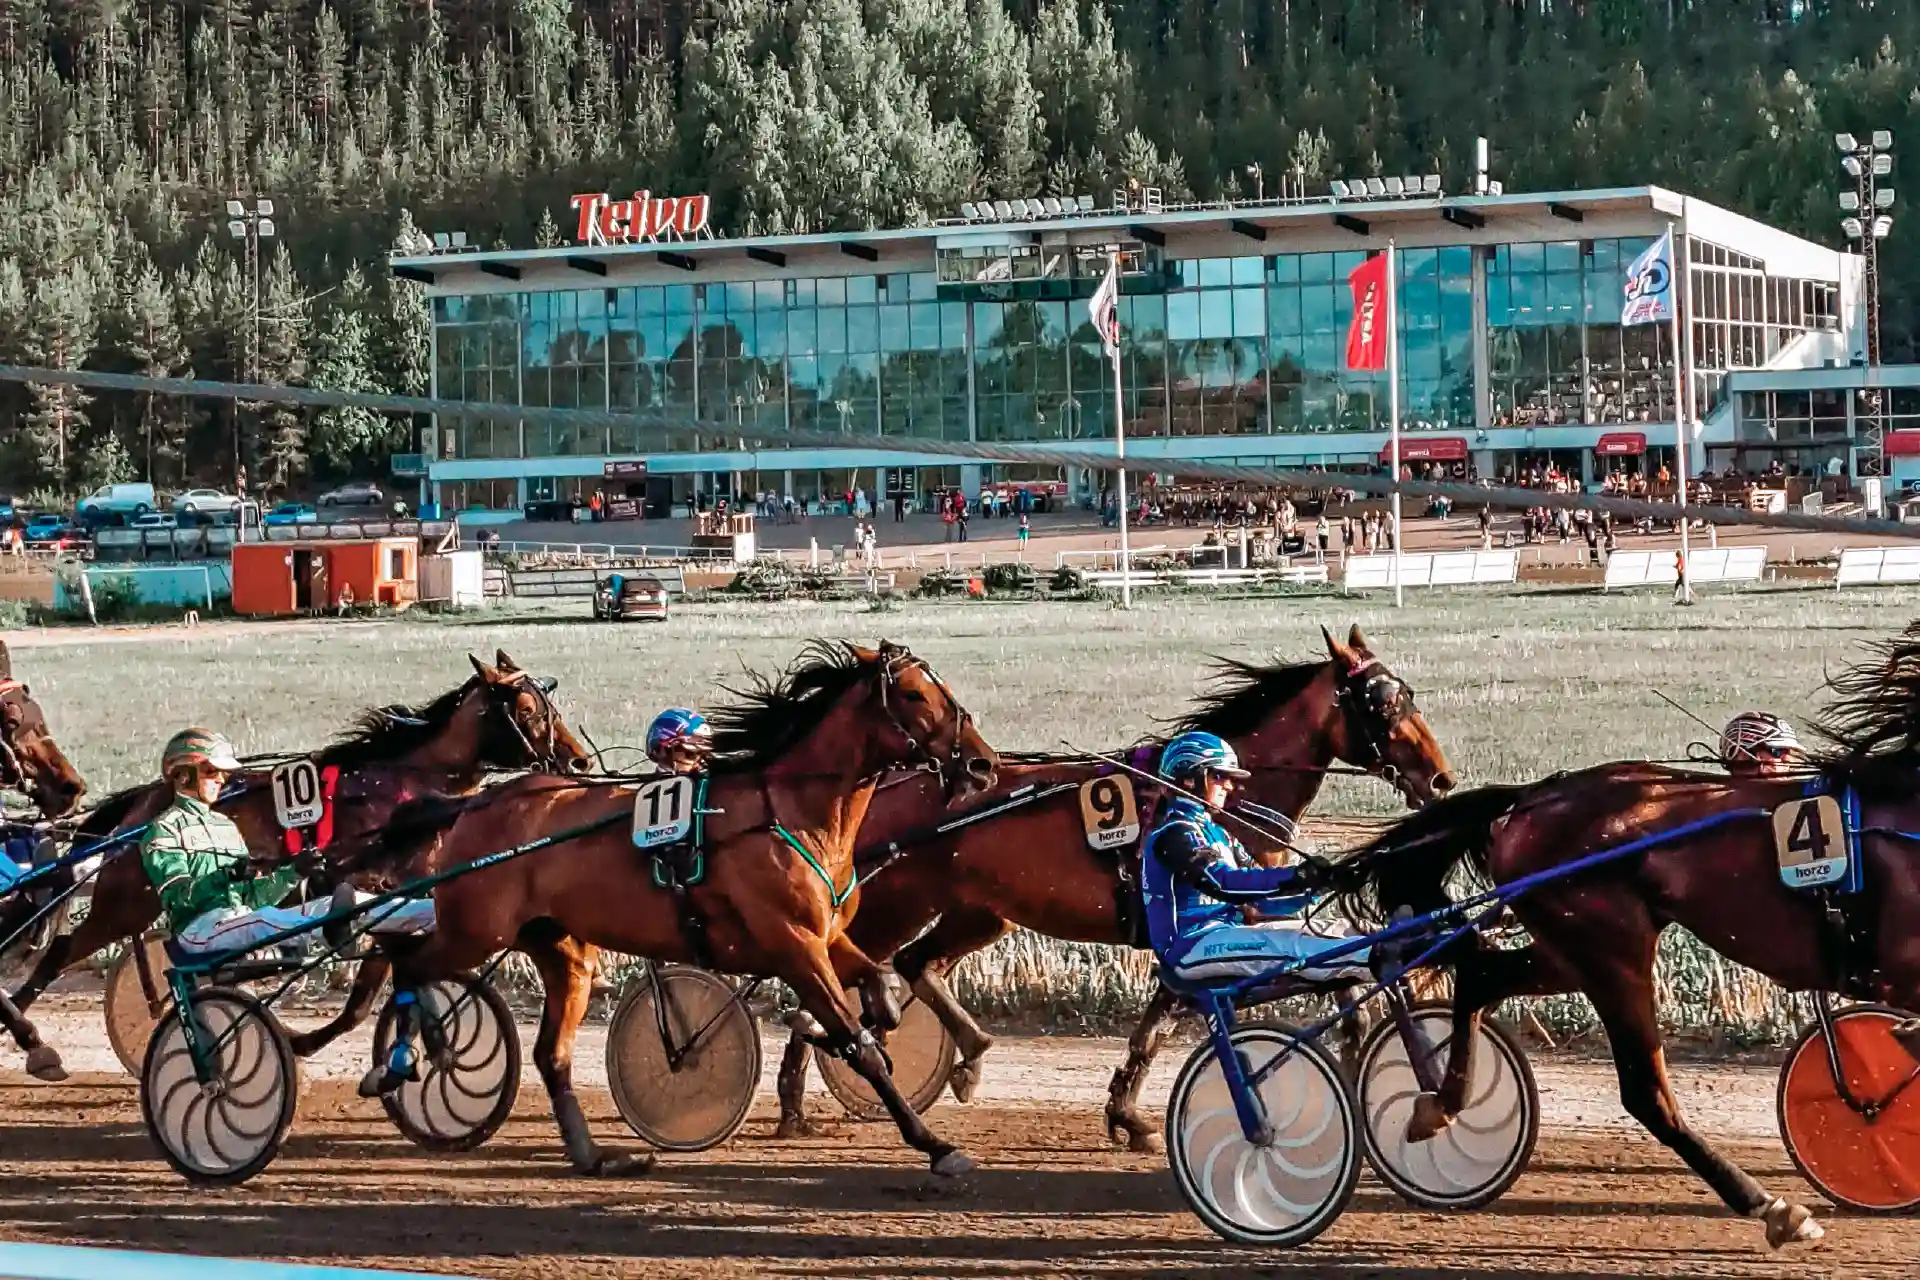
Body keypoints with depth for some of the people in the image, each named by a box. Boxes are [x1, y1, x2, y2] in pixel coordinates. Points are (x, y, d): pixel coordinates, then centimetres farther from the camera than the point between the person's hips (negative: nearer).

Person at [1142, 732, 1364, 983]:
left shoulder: (1215, 833, 21)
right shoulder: (1175, 832, -11)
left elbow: (1256, 891, 11)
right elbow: (1223, 882, -28)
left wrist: (1307, 887, -9)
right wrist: (1294, 878, -34)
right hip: (1190, 945, -10)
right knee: (1291, 946, -30)